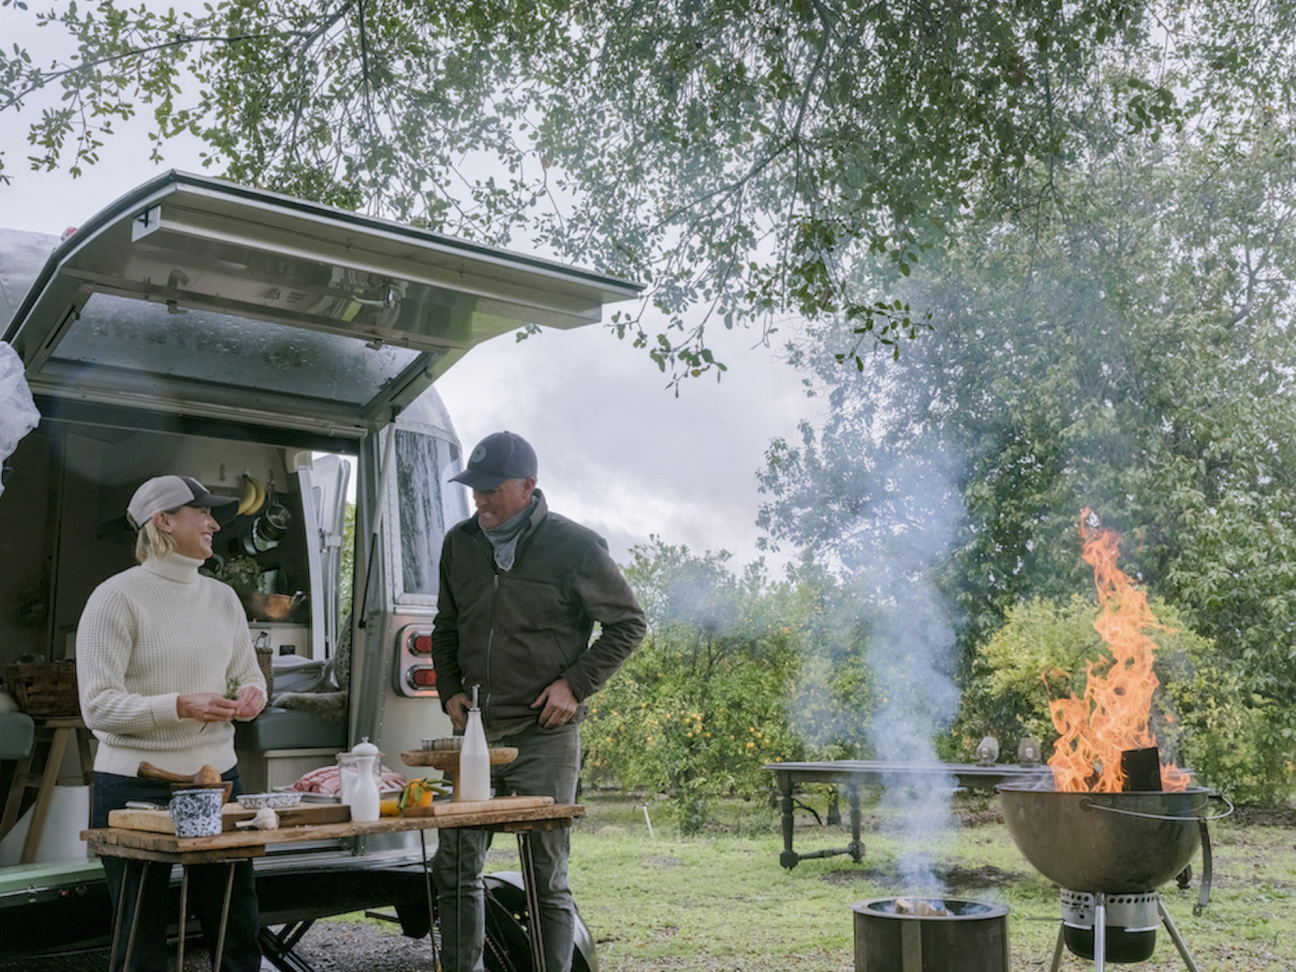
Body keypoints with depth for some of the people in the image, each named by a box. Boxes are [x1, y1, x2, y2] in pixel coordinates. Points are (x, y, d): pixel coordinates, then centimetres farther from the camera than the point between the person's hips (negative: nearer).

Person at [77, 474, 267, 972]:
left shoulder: (222, 597, 11)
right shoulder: (117, 597, -8)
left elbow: (249, 674, 20)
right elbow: (98, 706, -12)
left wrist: (252, 694, -4)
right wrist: (181, 706, -24)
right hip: (135, 786, -5)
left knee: (239, 931, 8)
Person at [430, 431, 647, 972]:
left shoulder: (575, 547, -6)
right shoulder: (460, 543, 9)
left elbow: (628, 625, 1)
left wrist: (575, 685, -8)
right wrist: (451, 691, 7)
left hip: (544, 735, -5)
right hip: (474, 731, 5)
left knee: (547, 877, 2)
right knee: (454, 870, 7)